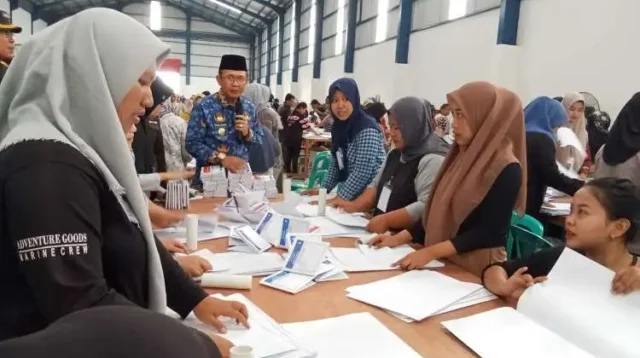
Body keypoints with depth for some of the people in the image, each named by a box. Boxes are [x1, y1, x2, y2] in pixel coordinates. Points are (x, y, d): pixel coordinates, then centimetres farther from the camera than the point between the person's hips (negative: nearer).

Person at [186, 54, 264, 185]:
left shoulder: (249, 107, 2)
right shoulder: (204, 107, -12)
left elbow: (260, 141, 7)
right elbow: (192, 143, -15)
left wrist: (248, 133, -13)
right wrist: (221, 158, -25)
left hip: (242, 175, 4)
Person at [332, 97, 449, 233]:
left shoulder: (433, 160, -15)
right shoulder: (395, 154, 14)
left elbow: (426, 208, -24)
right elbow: (377, 185, 18)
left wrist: (386, 220, -25)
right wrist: (355, 206, 3)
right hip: (382, 232, 8)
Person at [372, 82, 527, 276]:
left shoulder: (507, 170, -15)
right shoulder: (462, 156, 7)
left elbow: (489, 233, -17)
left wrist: (431, 252, -24)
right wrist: (400, 238, 3)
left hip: (476, 271, -6)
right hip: (444, 262, 6)